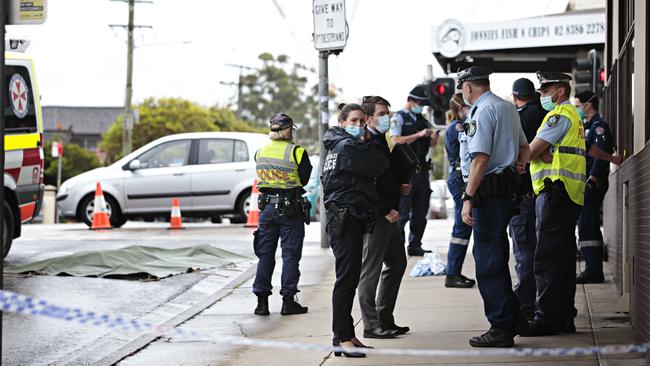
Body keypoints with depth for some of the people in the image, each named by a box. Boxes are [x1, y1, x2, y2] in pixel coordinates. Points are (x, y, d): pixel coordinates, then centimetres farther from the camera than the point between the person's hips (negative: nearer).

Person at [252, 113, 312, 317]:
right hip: (290, 208, -4)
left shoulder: (260, 152, 5)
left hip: (267, 206, 4)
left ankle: (262, 301, 10)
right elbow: (305, 179, -3)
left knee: (265, 254, 10)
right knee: (291, 254, 3)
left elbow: (262, 177, 11)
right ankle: (288, 301, 4)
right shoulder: (296, 152, -10)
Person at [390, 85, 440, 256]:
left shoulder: (422, 120, 17)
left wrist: (434, 138, 0)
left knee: (421, 211, 9)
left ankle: (415, 246, 16)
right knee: (402, 212, -7)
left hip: (422, 170, 7)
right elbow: (395, 140, -17)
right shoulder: (399, 118, -3)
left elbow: (431, 144, 23)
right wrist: (419, 135, -20)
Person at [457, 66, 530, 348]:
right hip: (507, 191, 10)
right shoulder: (508, 108, 17)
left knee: (489, 263, -6)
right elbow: (524, 148, 28)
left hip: (488, 190, -10)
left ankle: (501, 328, -6)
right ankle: (509, 320, 24)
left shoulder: (482, 112, -13)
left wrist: (468, 198, -21)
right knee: (495, 258, 18)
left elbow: (481, 159, -21)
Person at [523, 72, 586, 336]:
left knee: (547, 258, -10)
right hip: (569, 197, 10)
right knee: (564, 257, 11)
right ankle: (564, 317, 15)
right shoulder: (573, 116, 23)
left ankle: (547, 317, -12)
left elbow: (532, 151, -13)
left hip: (555, 194, -10)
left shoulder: (560, 115, -10)